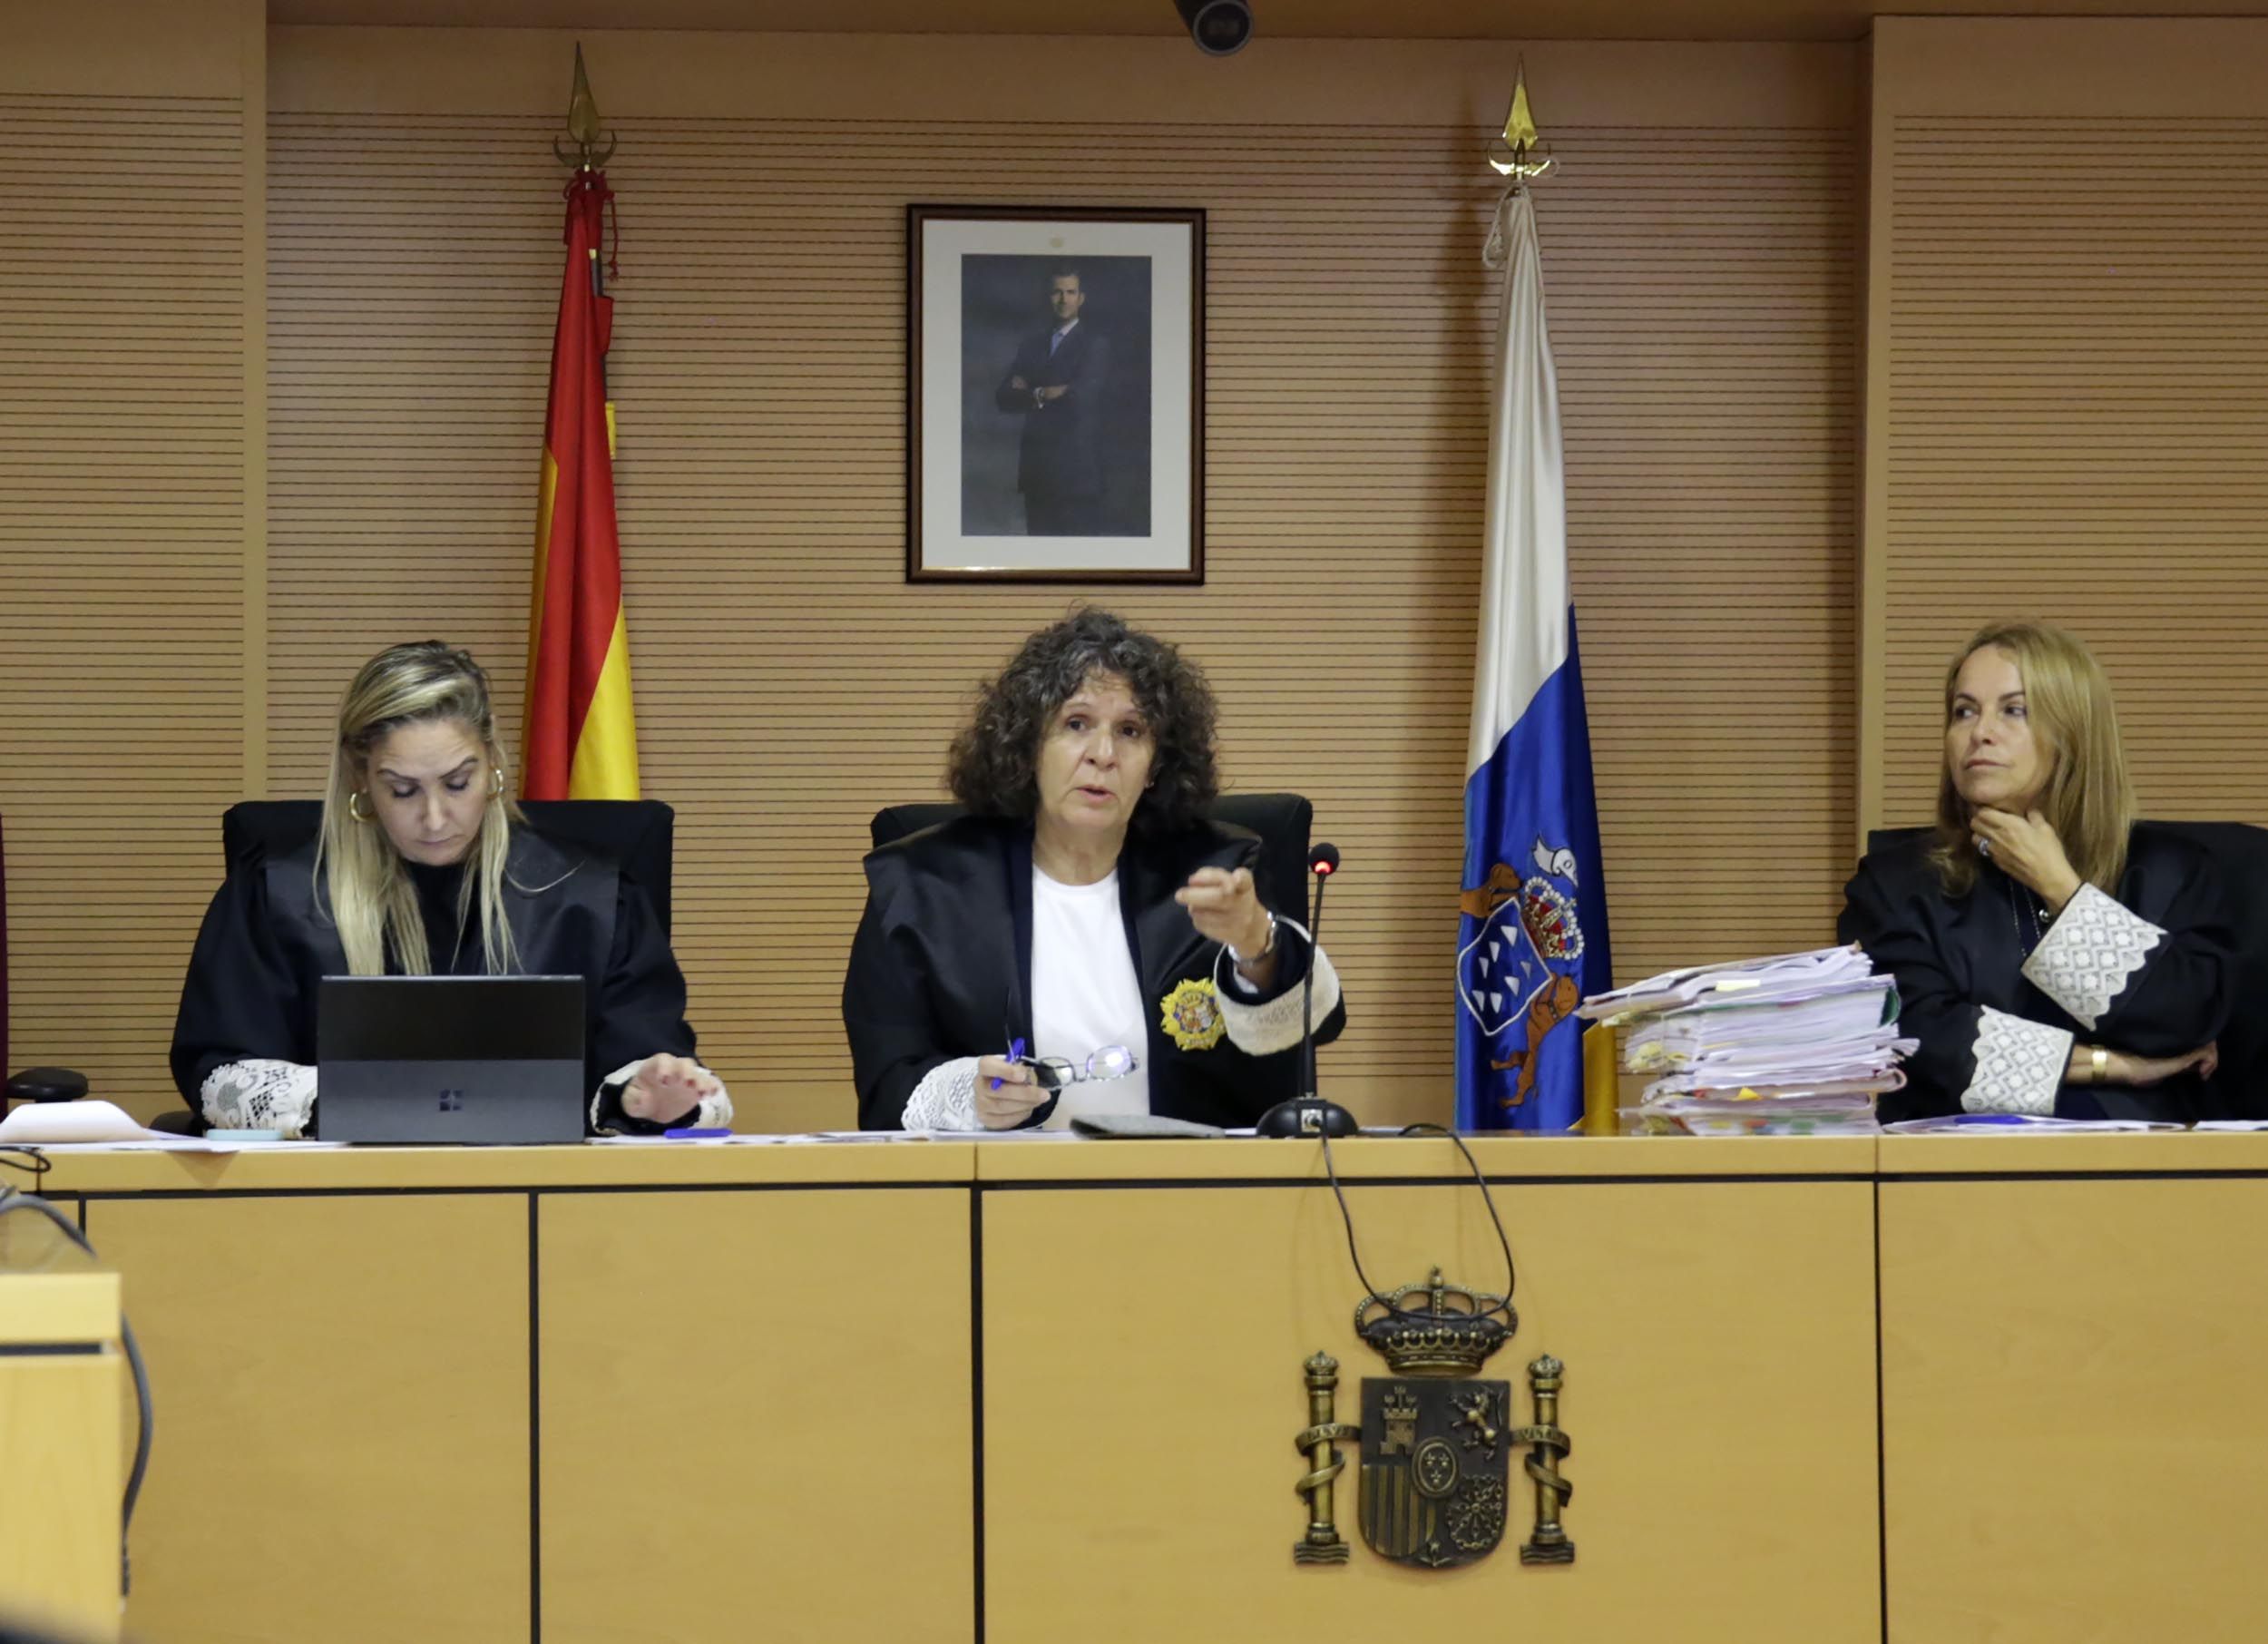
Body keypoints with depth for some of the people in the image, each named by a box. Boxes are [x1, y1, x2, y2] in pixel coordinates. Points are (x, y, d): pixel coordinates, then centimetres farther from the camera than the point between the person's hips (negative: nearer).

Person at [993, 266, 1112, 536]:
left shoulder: (1095, 343, -1)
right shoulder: (1032, 344, 17)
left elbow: (1083, 394, -15)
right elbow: (1004, 397, 8)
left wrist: (1034, 394, -2)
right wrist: (1049, 394, -9)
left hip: (1076, 468, -6)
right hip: (1037, 468, 6)